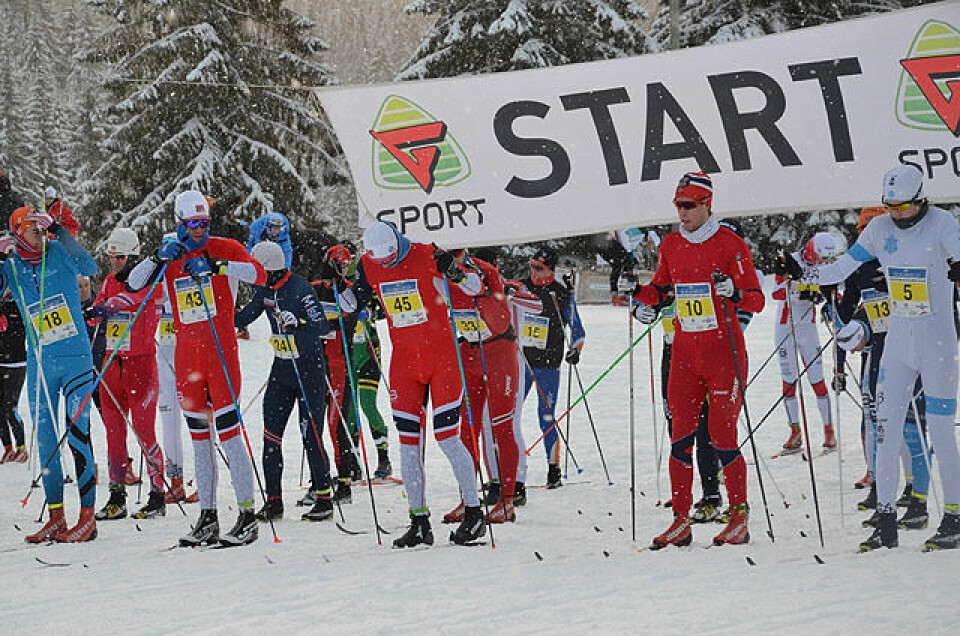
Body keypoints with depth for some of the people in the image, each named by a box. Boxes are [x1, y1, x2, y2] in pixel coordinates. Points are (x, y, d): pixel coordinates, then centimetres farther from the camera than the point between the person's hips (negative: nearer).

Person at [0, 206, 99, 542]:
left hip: (75, 357, -4)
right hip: (39, 363, 4)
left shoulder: (59, 253, -3)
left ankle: (87, 515, -8)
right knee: (45, 440, 7)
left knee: (77, 433, -10)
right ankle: (55, 517, 15)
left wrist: (58, 231, -27)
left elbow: (89, 267, -21)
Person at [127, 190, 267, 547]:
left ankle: (247, 516, -9)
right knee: (199, 437, 7)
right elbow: (133, 284, 5)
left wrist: (216, 265, -22)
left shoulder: (224, 249, 0)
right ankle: (208, 517, 11)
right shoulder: (172, 257, 12)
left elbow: (259, 274, -14)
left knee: (228, 431, -10)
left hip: (221, 349, -5)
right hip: (186, 353, 5)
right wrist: (159, 258, -10)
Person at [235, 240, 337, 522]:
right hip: (281, 369, 7)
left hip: (309, 368, -7)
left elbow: (322, 327, -25)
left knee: (311, 436, -6)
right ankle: (273, 500, 7)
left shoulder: (300, 290, -17)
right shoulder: (264, 290, 4)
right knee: (271, 435, 1)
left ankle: (324, 499, 3)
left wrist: (298, 324, -41)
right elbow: (244, 316, 18)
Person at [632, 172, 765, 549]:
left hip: (724, 350, -5)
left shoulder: (730, 244, -6)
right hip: (684, 352, 5)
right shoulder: (671, 246, 10)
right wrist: (642, 296, 5)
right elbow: (661, 287, 26)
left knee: (722, 436, -6)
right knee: (680, 436, 1)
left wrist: (733, 293, -28)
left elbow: (756, 300, -8)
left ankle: (740, 517, 4)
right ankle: (681, 521, 5)